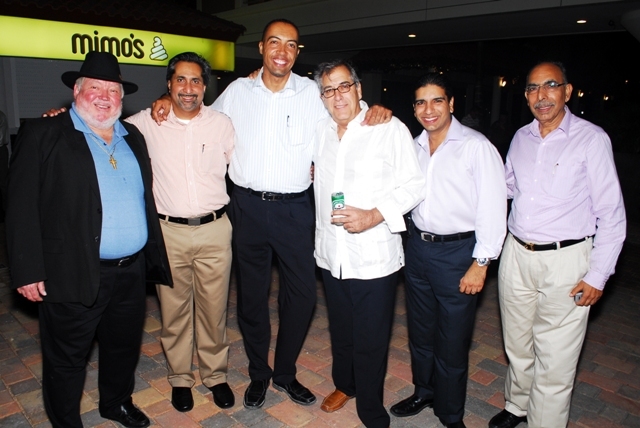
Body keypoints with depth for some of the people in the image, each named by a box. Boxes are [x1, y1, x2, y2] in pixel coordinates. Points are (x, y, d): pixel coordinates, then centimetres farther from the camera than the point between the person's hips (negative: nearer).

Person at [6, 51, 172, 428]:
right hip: (74, 276, -5)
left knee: (125, 347, 22)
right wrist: (28, 271, -13)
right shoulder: (43, 135, -6)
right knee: (66, 360, 13)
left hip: (132, 271, 6)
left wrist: (154, 256, 10)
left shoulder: (133, 138, 10)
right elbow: (23, 207, -10)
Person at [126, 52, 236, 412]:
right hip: (168, 231, 0)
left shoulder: (222, 123, 3)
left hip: (215, 230, 0)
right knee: (174, 310, 11)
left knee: (214, 309, 9)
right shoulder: (148, 122, 1)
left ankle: (216, 375, 30)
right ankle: (180, 378, 32)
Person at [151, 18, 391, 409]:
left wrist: (377, 110, -13)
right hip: (248, 206, 1)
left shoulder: (313, 93, 1)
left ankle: (285, 372, 29)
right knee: (252, 294, 11)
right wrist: (168, 101, 6)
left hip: (294, 208, 0)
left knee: (302, 292, 4)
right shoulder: (238, 91, 6)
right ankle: (259, 374, 33)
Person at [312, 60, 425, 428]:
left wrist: (374, 215, -21)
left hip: (374, 256, -5)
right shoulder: (322, 131, 11)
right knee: (340, 331, 22)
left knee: (371, 342, 5)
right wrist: (311, 172, 14)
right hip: (330, 254, 6)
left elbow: (415, 185, -11)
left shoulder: (390, 129, -8)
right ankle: (345, 384, 47)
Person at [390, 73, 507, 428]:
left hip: (458, 252, -5)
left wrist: (480, 264, -14)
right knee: (420, 332, 19)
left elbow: (492, 208, -12)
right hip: (418, 248, 6)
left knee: (452, 342, 7)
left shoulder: (476, 146, -9)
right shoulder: (414, 146, 8)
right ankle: (423, 393, 43)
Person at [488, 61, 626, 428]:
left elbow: (611, 215, -7)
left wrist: (597, 275, -10)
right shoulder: (521, 138, 8)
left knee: (554, 360, 2)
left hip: (565, 261, -5)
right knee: (517, 346, 19)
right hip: (516, 255, 5)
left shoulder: (591, 139, -8)